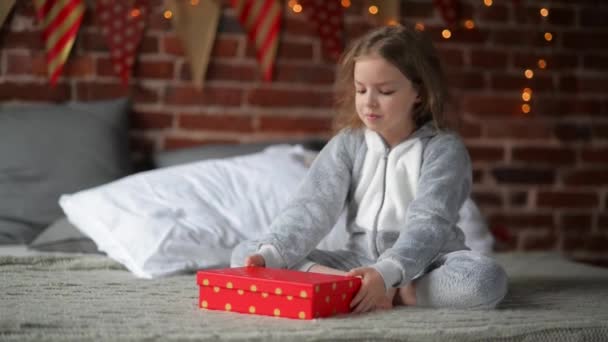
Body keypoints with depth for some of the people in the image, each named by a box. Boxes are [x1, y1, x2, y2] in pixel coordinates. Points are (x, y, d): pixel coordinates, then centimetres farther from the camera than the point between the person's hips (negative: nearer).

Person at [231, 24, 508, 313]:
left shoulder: (444, 148, -7)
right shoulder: (347, 143, 5)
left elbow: (429, 221, -21)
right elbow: (311, 205, -8)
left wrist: (387, 273, -39)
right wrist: (270, 254, -26)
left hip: (426, 267, -3)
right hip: (358, 261, 3)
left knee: (485, 279, -38)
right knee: (245, 255, -12)